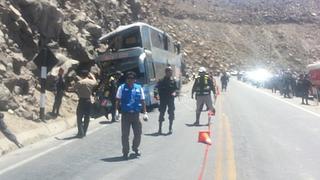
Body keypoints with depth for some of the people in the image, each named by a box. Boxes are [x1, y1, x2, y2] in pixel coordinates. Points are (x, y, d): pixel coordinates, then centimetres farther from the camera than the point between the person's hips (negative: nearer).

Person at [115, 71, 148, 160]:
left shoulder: (139, 88, 5)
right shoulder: (122, 88, 0)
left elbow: (142, 101, 8)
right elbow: (118, 101, 0)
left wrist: (145, 113, 4)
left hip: (136, 114, 2)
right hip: (125, 114, -2)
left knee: (138, 133, 8)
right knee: (125, 135, 2)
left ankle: (135, 148, 35)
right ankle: (125, 152, 17)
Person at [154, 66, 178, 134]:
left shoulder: (173, 81, 5)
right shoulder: (161, 81, -2)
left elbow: (176, 89, 11)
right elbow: (157, 88, -8)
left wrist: (174, 92, -11)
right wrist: (156, 94, -25)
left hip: (171, 99, 2)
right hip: (163, 99, -2)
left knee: (171, 113, 3)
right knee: (161, 113, 2)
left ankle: (170, 128, 14)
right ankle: (160, 128, 12)